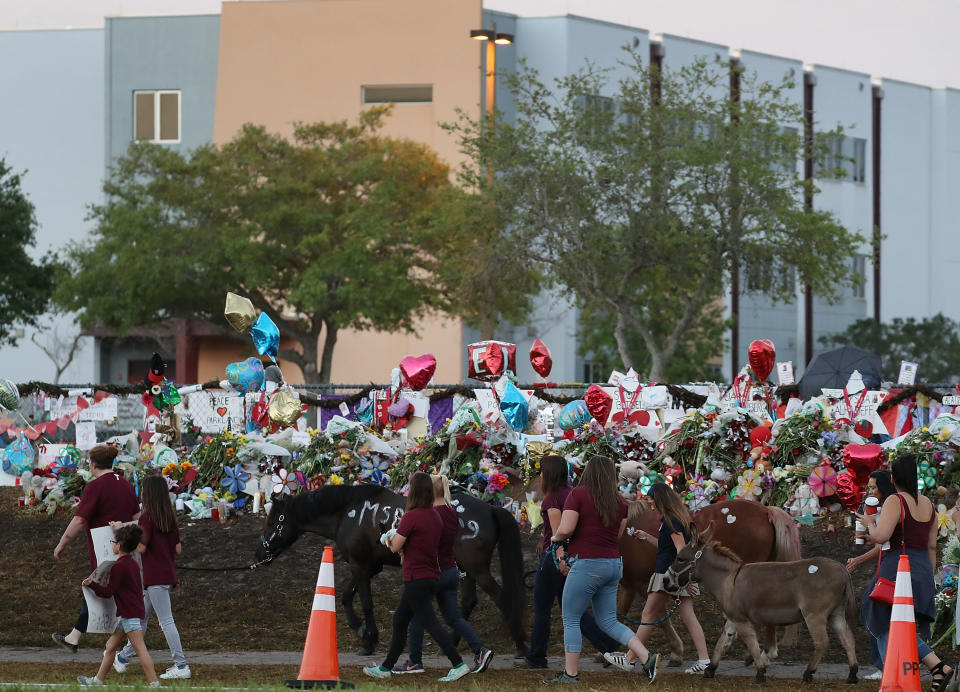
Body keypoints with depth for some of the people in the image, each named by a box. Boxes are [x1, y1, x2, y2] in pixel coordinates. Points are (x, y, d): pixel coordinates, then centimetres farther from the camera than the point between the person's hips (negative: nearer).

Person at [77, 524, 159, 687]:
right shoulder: (133, 564, 14)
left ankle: (154, 683, -17)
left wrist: (92, 584, -6)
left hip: (130, 614, -10)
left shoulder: (119, 566, -14)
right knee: (111, 645, 15)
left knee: (140, 649, -13)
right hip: (134, 611, 10)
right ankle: (98, 680, 21)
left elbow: (109, 592, -11)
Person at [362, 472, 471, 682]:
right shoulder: (435, 517, 8)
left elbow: (395, 547, -10)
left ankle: (459, 664, -15)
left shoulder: (411, 516, -17)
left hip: (416, 580, -9)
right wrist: (397, 537, 19)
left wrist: (390, 537, 12)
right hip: (432, 577, 9)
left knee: (431, 624, -9)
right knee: (399, 620, 17)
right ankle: (386, 667, 24)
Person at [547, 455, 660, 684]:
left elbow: (565, 529, -17)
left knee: (571, 620, 5)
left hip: (588, 563, -6)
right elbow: (617, 536, 14)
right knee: (608, 621, 13)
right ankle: (647, 658, 0)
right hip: (614, 564, 6)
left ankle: (570, 674, 7)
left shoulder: (578, 494, -9)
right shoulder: (619, 502, 8)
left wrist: (555, 537, 7)